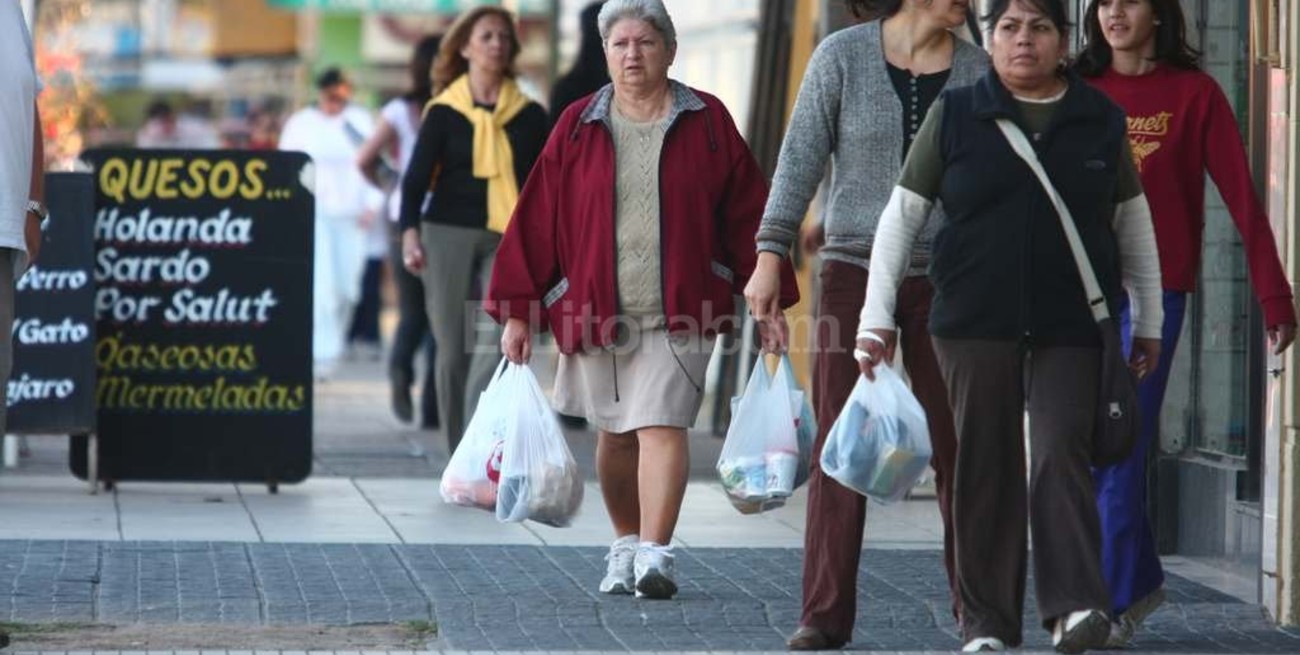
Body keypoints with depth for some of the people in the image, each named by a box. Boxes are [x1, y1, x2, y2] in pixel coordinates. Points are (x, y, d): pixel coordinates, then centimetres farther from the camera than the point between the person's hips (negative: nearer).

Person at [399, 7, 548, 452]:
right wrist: (410, 231, -15)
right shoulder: (444, 112, 3)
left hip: (507, 240, 1)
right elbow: (417, 176, -1)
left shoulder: (529, 115, 9)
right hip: (449, 234, -1)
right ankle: (459, 451, 12)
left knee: (495, 344, -15)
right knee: (453, 349, 2)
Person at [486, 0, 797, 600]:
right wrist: (518, 311, 0)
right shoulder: (577, 128, 4)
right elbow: (536, 223, 4)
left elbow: (747, 213, 3)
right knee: (615, 435, 11)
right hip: (594, 313, 2)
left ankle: (656, 553, -17)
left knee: (661, 427, -13)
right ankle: (625, 547, 26)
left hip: (680, 313, -2)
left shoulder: (707, 123, 2)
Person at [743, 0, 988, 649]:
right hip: (854, 270, -1)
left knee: (956, 447, 2)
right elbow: (801, 158, 0)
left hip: (943, 279, 1)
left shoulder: (977, 71, 4)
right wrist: (770, 255, -6)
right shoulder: (843, 56, 0)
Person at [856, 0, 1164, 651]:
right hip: (975, 323, 0)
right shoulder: (954, 115, 4)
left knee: (1062, 452, -12)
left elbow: (1133, 223, 16)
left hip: (1071, 328, 0)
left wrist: (1148, 322, 17)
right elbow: (901, 214, 6)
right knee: (985, 464, 2)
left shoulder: (1100, 120, 7)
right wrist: (877, 317, 1)